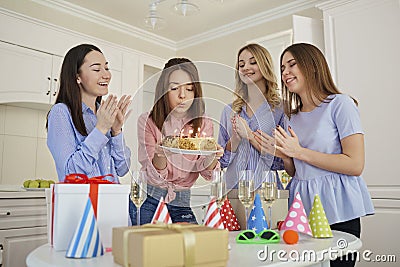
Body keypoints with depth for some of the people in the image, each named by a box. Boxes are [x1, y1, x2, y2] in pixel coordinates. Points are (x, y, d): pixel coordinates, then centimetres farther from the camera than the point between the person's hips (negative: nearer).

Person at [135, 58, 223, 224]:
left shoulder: (204, 124, -1)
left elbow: (207, 172, -6)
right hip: (148, 200, -2)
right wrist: (160, 155, -34)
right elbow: (154, 176, -12)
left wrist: (212, 157, -29)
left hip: (181, 204, 2)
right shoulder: (147, 122, -8)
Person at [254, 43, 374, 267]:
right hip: (302, 207, 6)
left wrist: (299, 152, -15)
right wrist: (283, 155, -3)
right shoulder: (294, 116, 12)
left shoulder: (340, 104, -7)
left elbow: (355, 165, -15)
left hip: (337, 212, -5)